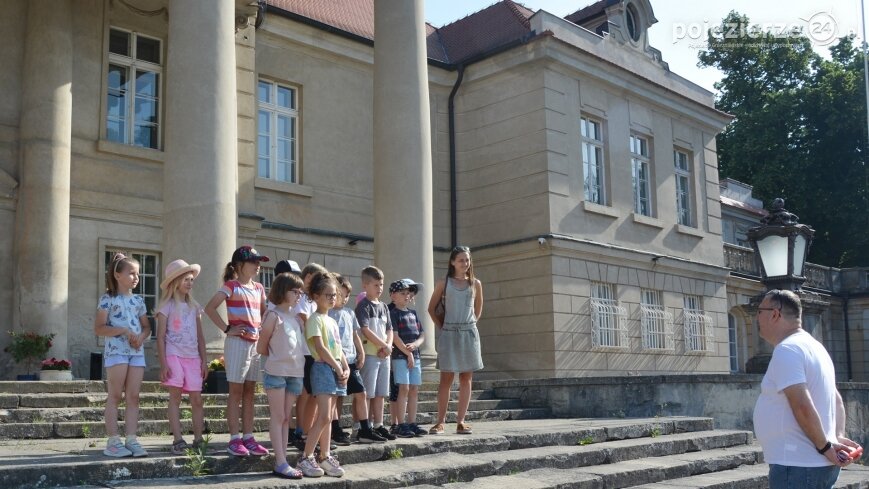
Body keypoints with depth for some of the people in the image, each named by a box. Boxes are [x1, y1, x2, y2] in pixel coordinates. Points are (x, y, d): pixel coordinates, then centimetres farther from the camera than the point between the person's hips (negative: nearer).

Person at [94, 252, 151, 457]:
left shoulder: (138, 300, 14)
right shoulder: (108, 299, -2)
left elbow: (147, 326, 19)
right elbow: (99, 328, -8)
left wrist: (141, 337, -3)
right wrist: (124, 331, -18)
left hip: (137, 351, 5)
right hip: (116, 350, -5)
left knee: (133, 397, 2)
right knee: (115, 396, -2)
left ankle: (131, 440, 4)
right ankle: (113, 442, 1)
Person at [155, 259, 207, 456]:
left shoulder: (194, 306, 14)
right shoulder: (167, 306, 0)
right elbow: (160, 337, -4)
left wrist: (204, 361, 10)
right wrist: (163, 364, -11)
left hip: (193, 357, 4)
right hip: (174, 356, -4)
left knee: (197, 399, 1)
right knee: (175, 397, -4)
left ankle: (198, 440, 7)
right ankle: (178, 441, -3)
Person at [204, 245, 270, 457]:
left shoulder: (258, 288, 13)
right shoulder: (231, 286, -5)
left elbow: (265, 312, 26)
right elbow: (210, 308, -14)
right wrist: (226, 329, -15)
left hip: (256, 343, 6)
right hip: (237, 342, -6)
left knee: (249, 392, 8)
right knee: (236, 391, -2)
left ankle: (249, 438, 13)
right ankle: (234, 439, 2)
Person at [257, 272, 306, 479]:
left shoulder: (295, 317, 13)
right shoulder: (273, 315, -7)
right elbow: (261, 348, -4)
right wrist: (278, 356, 6)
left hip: (295, 373, 7)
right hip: (276, 372, -7)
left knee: (287, 418, 8)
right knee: (278, 417, -3)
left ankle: (281, 461, 12)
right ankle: (281, 463, -2)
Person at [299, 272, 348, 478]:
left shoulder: (332, 321, 18)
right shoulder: (314, 319, -8)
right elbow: (320, 348, -15)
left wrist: (346, 368, 3)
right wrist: (337, 368, -13)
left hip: (337, 370, 8)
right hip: (323, 368, -8)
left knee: (327, 417, 9)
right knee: (324, 417, -13)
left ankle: (325, 457, 11)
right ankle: (306, 458, -8)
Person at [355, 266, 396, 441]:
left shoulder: (383, 307, 15)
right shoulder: (363, 306, -7)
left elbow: (389, 329, 14)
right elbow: (365, 330, -16)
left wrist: (388, 345, -6)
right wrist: (384, 346, -13)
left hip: (384, 355, 7)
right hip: (370, 354, -7)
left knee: (380, 393, 11)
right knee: (368, 393, -4)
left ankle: (379, 426, 17)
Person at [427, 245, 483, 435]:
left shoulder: (476, 284, 8)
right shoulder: (443, 284, 2)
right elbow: (431, 308, 8)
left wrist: (470, 324, 10)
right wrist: (441, 327, 1)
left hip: (469, 333, 2)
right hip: (449, 334, -2)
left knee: (466, 379, 2)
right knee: (446, 379, -3)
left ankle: (461, 421, 7)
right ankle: (440, 422, 0)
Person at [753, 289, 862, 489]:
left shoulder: (786, 350, -16)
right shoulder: (812, 345, 16)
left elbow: (803, 407, -24)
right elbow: (836, 400, 19)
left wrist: (825, 447, -15)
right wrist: (838, 436, 7)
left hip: (797, 465, -10)